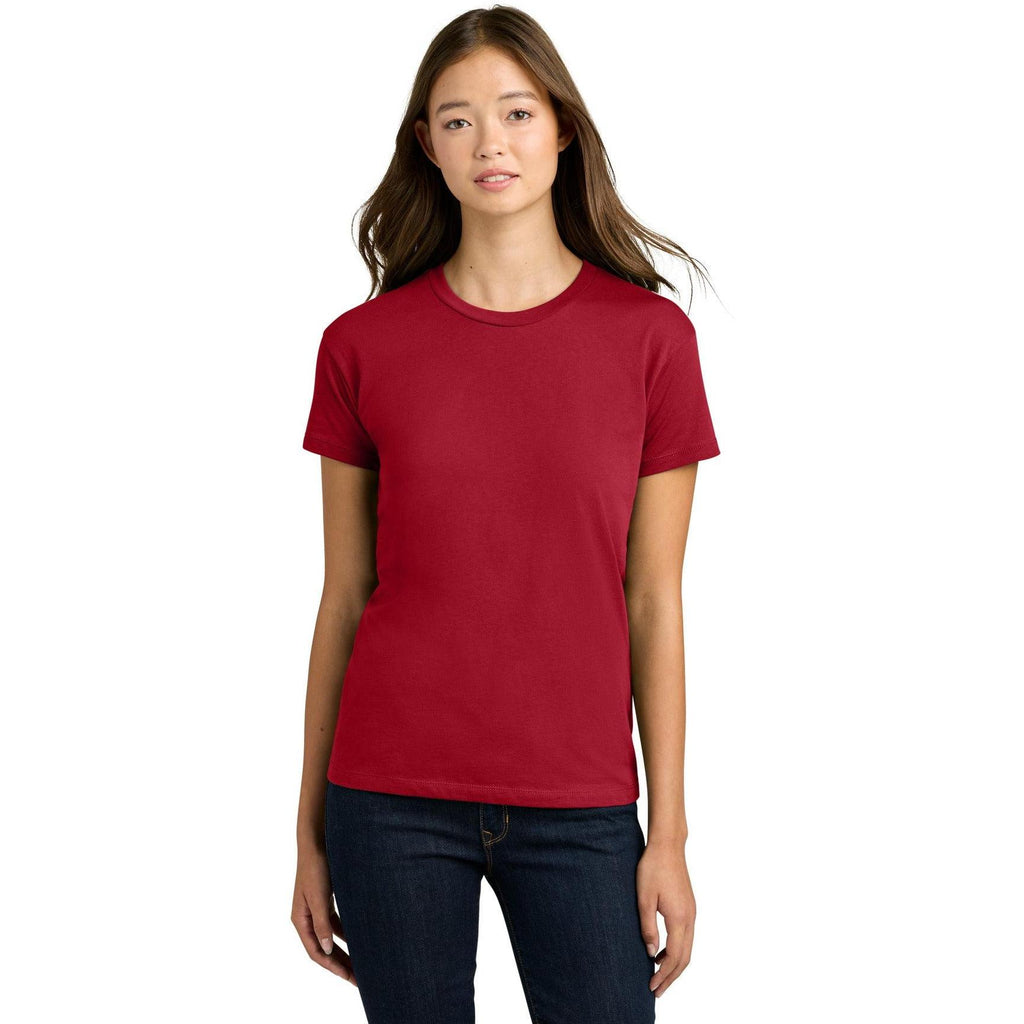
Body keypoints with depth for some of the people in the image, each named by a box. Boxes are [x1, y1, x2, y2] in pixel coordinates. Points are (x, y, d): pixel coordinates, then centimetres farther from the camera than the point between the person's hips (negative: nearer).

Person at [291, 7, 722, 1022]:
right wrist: (311, 828, 6)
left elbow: (653, 603, 1)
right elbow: (343, 599, 5)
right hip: (393, 800, 0)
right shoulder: (361, 346, 1)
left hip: (578, 806, 0)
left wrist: (668, 831, 0)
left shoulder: (651, 336, 0)